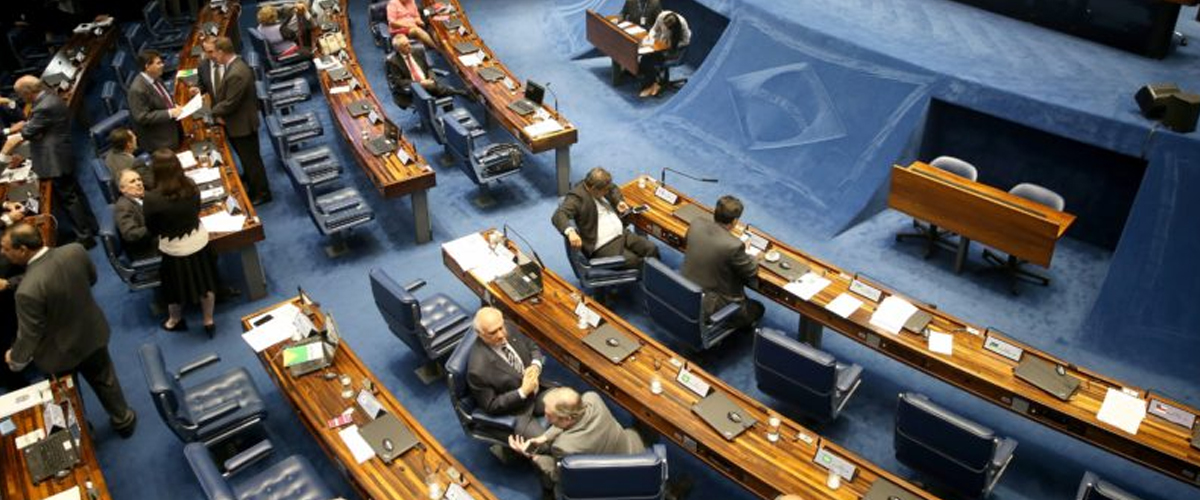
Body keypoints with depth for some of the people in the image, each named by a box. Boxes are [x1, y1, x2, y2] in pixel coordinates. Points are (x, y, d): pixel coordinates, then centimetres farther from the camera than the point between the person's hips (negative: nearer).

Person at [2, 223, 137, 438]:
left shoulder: (28, 290, -37)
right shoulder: (75, 250, -21)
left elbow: (30, 335, -23)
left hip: (61, 351, -5)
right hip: (92, 332, 5)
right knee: (105, 380, 28)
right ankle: (123, 419, 48)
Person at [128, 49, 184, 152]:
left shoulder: (156, 78, 1)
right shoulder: (138, 89, -25)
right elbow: (142, 117, -25)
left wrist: (174, 105, -1)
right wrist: (169, 113, -25)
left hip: (173, 132, 9)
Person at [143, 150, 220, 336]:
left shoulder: (152, 199, -25)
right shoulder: (191, 186, -15)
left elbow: (152, 230, -10)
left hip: (174, 250, -3)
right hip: (199, 242, 3)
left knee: (176, 288, 22)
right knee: (206, 284, 21)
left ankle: (175, 321, 47)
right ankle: (209, 321, 39)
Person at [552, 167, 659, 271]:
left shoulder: (601, 187, 5)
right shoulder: (577, 196, -18)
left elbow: (613, 189, 29)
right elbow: (558, 216, -32)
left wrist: (619, 201, 7)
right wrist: (570, 231, -52)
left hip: (623, 234, 8)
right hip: (603, 246, -8)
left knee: (652, 249, -7)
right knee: (634, 262, -24)